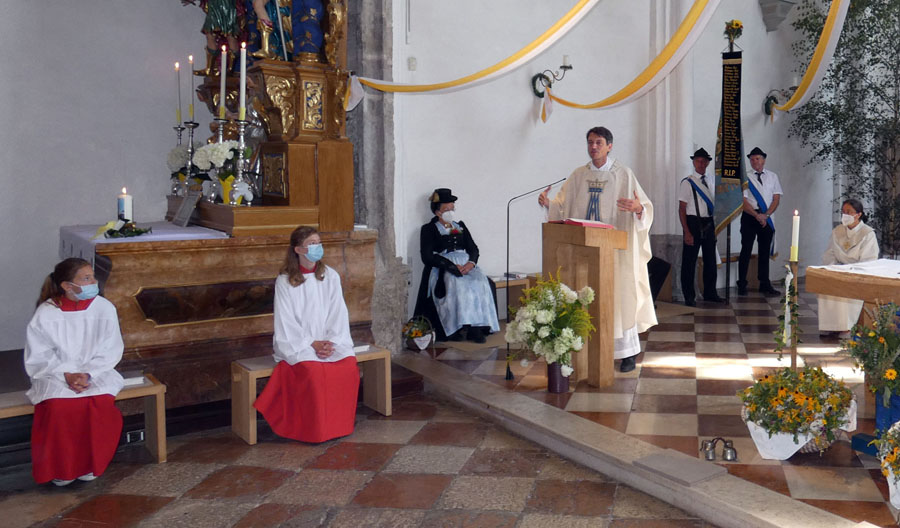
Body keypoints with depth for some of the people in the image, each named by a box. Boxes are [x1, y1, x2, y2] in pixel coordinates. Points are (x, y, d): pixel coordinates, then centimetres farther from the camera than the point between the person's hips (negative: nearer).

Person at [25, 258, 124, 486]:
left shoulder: (104, 308, -5)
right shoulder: (46, 314, -7)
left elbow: (110, 352, -4)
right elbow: (38, 358, -5)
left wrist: (88, 374, -19)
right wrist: (67, 375, -20)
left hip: (96, 373, 1)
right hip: (55, 375, -1)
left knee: (101, 404, -29)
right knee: (57, 407, -30)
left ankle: (90, 463, -5)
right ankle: (60, 467, -6)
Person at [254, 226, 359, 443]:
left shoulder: (330, 276, 7)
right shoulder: (285, 281, -2)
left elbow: (339, 314, 3)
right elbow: (287, 323, -5)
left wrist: (331, 342, -12)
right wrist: (312, 344, -15)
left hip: (330, 342, 3)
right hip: (297, 344, -3)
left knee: (348, 365, -25)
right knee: (314, 370, -32)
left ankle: (339, 424, -8)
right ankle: (315, 430, -14)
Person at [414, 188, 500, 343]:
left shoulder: (460, 225, 24)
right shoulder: (429, 229, 8)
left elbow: (473, 248, 18)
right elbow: (427, 256, -5)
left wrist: (471, 263, -7)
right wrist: (452, 266, -17)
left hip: (466, 265, 4)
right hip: (442, 269, -4)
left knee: (481, 283, -26)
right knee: (457, 285, -36)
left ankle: (476, 328, -31)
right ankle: (454, 329, -35)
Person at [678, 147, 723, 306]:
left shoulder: (710, 183, 13)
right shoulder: (687, 183, -5)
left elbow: (714, 207, 17)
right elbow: (682, 209, -9)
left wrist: (715, 228, 8)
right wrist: (687, 232, -16)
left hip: (709, 225, 6)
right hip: (693, 223, -6)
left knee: (710, 259, 13)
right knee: (689, 261, -1)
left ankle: (710, 293, 26)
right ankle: (689, 297, 8)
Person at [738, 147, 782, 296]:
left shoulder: (772, 176, 9)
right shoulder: (745, 177, -1)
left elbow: (776, 198, 4)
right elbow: (743, 201, -7)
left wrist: (766, 215, -10)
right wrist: (757, 215, -16)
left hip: (767, 218, 3)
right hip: (749, 217, -3)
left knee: (765, 252, 8)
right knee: (746, 250, -1)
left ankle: (765, 284, 15)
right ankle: (742, 285, 4)